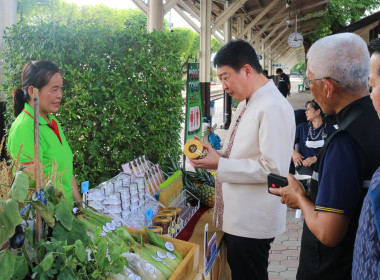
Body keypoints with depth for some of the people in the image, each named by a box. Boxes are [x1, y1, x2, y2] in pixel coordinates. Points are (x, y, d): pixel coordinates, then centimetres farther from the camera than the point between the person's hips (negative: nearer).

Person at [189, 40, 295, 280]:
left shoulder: (273, 107, -21)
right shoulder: (247, 103, 10)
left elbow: (273, 168, -26)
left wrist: (220, 165, -21)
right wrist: (215, 154, 3)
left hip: (253, 223, -9)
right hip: (236, 216, 9)